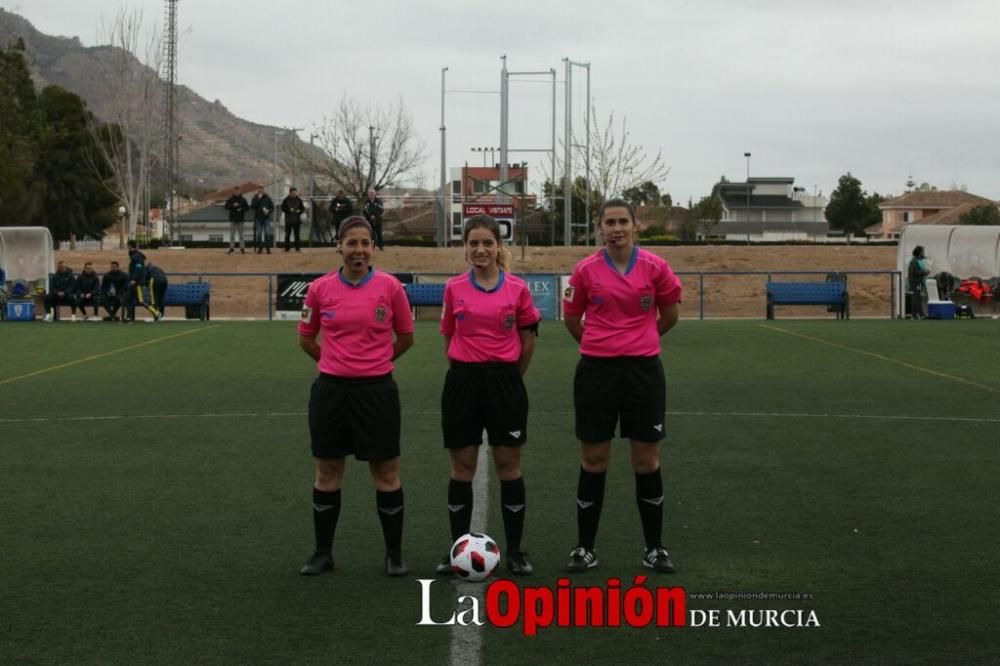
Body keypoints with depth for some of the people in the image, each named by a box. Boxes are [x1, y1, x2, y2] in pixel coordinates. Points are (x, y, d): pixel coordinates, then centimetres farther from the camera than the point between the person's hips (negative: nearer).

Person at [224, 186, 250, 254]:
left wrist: (242, 209, -11)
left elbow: (247, 207, 6)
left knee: (241, 234, 3)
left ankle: (242, 248, 6)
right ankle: (231, 248, 4)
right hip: (232, 219, 0)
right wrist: (233, 205, -19)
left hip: (240, 219, 0)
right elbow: (226, 207, -4)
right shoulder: (230, 199, 4)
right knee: (232, 234, 0)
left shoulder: (243, 199, 5)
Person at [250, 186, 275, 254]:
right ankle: (260, 248, 6)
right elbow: (252, 206, -11)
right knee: (258, 234, 0)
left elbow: (272, 207, 7)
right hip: (258, 218, 0)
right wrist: (258, 199, -15)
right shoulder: (255, 198, 4)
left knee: (267, 233, -6)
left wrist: (268, 211, -13)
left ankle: (268, 248, -2)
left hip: (266, 218, 0)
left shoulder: (267, 198, 6)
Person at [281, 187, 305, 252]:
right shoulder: (286, 200, 1)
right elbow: (282, 208, 0)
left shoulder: (298, 200, 7)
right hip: (288, 220, -1)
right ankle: (286, 248, 5)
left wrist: (299, 211, -9)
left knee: (297, 234, 1)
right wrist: (289, 210, -15)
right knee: (287, 234, 0)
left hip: (297, 220, 1)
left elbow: (303, 208, 12)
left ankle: (298, 248, 4)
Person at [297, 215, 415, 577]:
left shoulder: (390, 286, -5)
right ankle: (323, 552, 22)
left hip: (377, 390, -1)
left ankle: (394, 553, 17)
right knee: (327, 472, 9)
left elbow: (405, 337, 8)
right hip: (331, 389, 2)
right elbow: (306, 338, 13)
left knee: (386, 472, 4)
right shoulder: (320, 288, -1)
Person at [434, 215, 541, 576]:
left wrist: (510, 376, 11)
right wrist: (466, 371, 12)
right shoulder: (454, 288, 1)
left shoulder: (517, 288, -2)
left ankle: (515, 551, 13)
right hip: (463, 382, 1)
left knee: (509, 466, 4)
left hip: (505, 381, -1)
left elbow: (528, 339, 7)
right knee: (462, 467, 6)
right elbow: (449, 337, 12)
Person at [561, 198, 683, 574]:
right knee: (593, 462, 6)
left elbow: (669, 315, 13)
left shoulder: (655, 267, -2)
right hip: (596, 371, 0)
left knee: (647, 462, 5)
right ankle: (585, 548, 17)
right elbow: (571, 319, 12)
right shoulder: (586, 270, -2)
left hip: (643, 370, 0)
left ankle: (654, 548, 18)